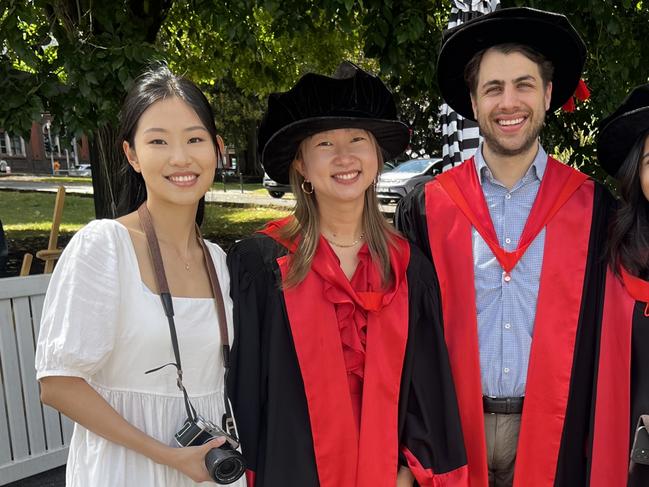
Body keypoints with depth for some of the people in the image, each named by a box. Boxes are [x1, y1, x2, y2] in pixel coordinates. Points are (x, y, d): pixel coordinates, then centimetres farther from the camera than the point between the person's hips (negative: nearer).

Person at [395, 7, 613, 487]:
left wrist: (597, 437, 1)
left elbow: (607, 334, 2)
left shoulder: (593, 206, -3)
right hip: (451, 428, 0)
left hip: (550, 430, 1)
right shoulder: (425, 208, -5)